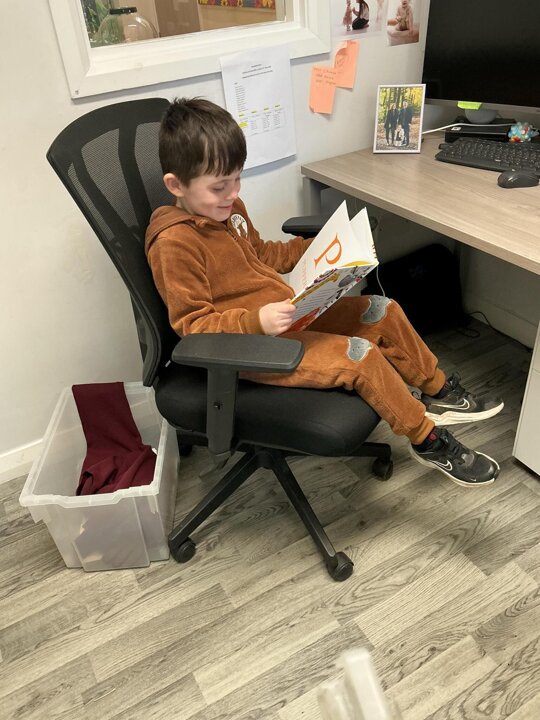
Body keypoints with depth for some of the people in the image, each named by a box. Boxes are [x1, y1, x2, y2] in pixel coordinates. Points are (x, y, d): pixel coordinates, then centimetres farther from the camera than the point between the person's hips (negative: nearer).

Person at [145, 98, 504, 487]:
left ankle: (439, 391, 27)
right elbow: (192, 324, -21)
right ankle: (429, 441, 3)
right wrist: (257, 321, -34)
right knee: (358, 355, -21)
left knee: (383, 311, 7)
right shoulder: (173, 243, -21)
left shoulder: (228, 207, 5)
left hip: (287, 313, 9)